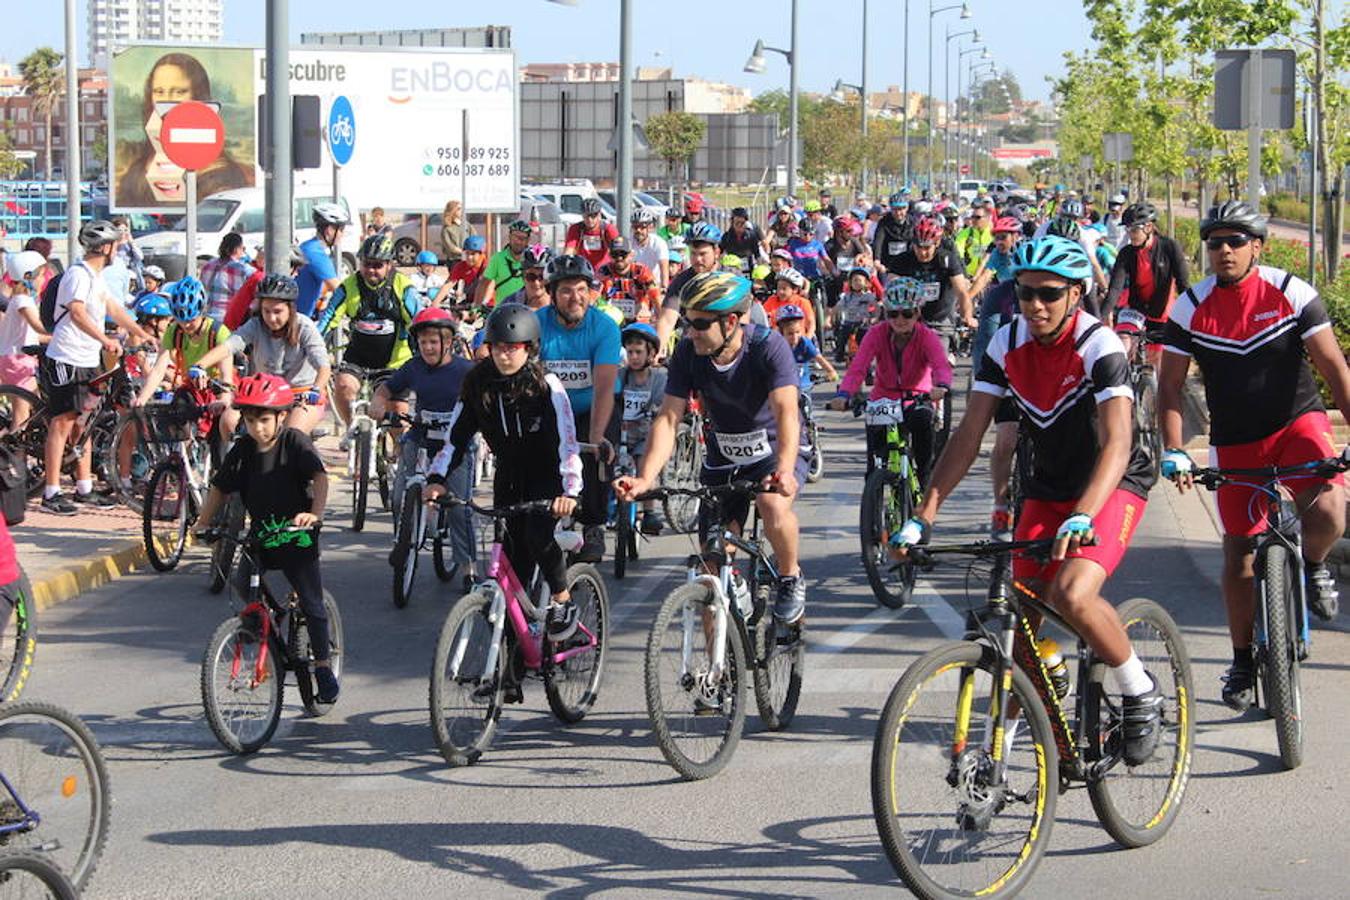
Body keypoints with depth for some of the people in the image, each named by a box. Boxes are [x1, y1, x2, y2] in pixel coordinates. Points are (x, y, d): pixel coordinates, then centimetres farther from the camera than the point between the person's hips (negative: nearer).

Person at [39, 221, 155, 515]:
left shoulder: (96, 276, 15)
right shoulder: (78, 274, -17)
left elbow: (114, 309, 24)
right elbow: (77, 313, -31)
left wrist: (143, 334, 21)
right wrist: (106, 340, -42)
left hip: (88, 362, 10)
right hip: (66, 360, -10)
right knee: (63, 424, -8)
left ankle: (84, 489, 19)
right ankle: (51, 493, -6)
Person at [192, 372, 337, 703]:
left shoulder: (295, 442, -11)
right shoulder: (242, 450, 1)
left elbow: (320, 477, -23)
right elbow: (220, 488, 9)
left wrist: (315, 513, -39)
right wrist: (201, 523, -1)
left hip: (296, 536, -4)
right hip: (260, 535, 4)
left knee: (311, 603, -1)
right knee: (240, 587, -14)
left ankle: (323, 665, 13)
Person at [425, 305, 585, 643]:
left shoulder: (545, 385, -21)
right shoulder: (478, 382, -9)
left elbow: (567, 440, -28)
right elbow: (458, 434, -7)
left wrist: (569, 490, -41)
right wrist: (437, 478, -20)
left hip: (546, 473, -4)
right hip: (509, 473, 4)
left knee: (538, 535, -23)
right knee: (512, 546, -2)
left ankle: (562, 601, -4)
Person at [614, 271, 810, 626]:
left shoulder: (768, 346, -26)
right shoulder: (687, 353, -16)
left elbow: (786, 411, -37)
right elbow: (668, 418, -19)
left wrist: (784, 471, -55)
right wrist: (644, 479, -34)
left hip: (775, 451, -4)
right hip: (723, 457, 4)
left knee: (773, 504, -35)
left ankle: (791, 578, -7)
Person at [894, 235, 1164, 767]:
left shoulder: (1099, 346, -23)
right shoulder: (1007, 344, -7)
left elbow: (1116, 443, -34)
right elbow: (969, 433, -8)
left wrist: (1082, 517, -49)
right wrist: (925, 515, -18)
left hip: (1114, 485, -5)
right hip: (1047, 488, 5)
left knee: (1072, 594, -27)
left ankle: (1140, 692, -3)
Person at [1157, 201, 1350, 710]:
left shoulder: (1291, 294, -11)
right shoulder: (1190, 307, -7)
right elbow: (1170, 387, -4)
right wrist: (1173, 452, -17)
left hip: (1297, 421, -2)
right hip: (1236, 442, 2)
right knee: (1239, 550, 2)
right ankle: (1243, 660, 20)